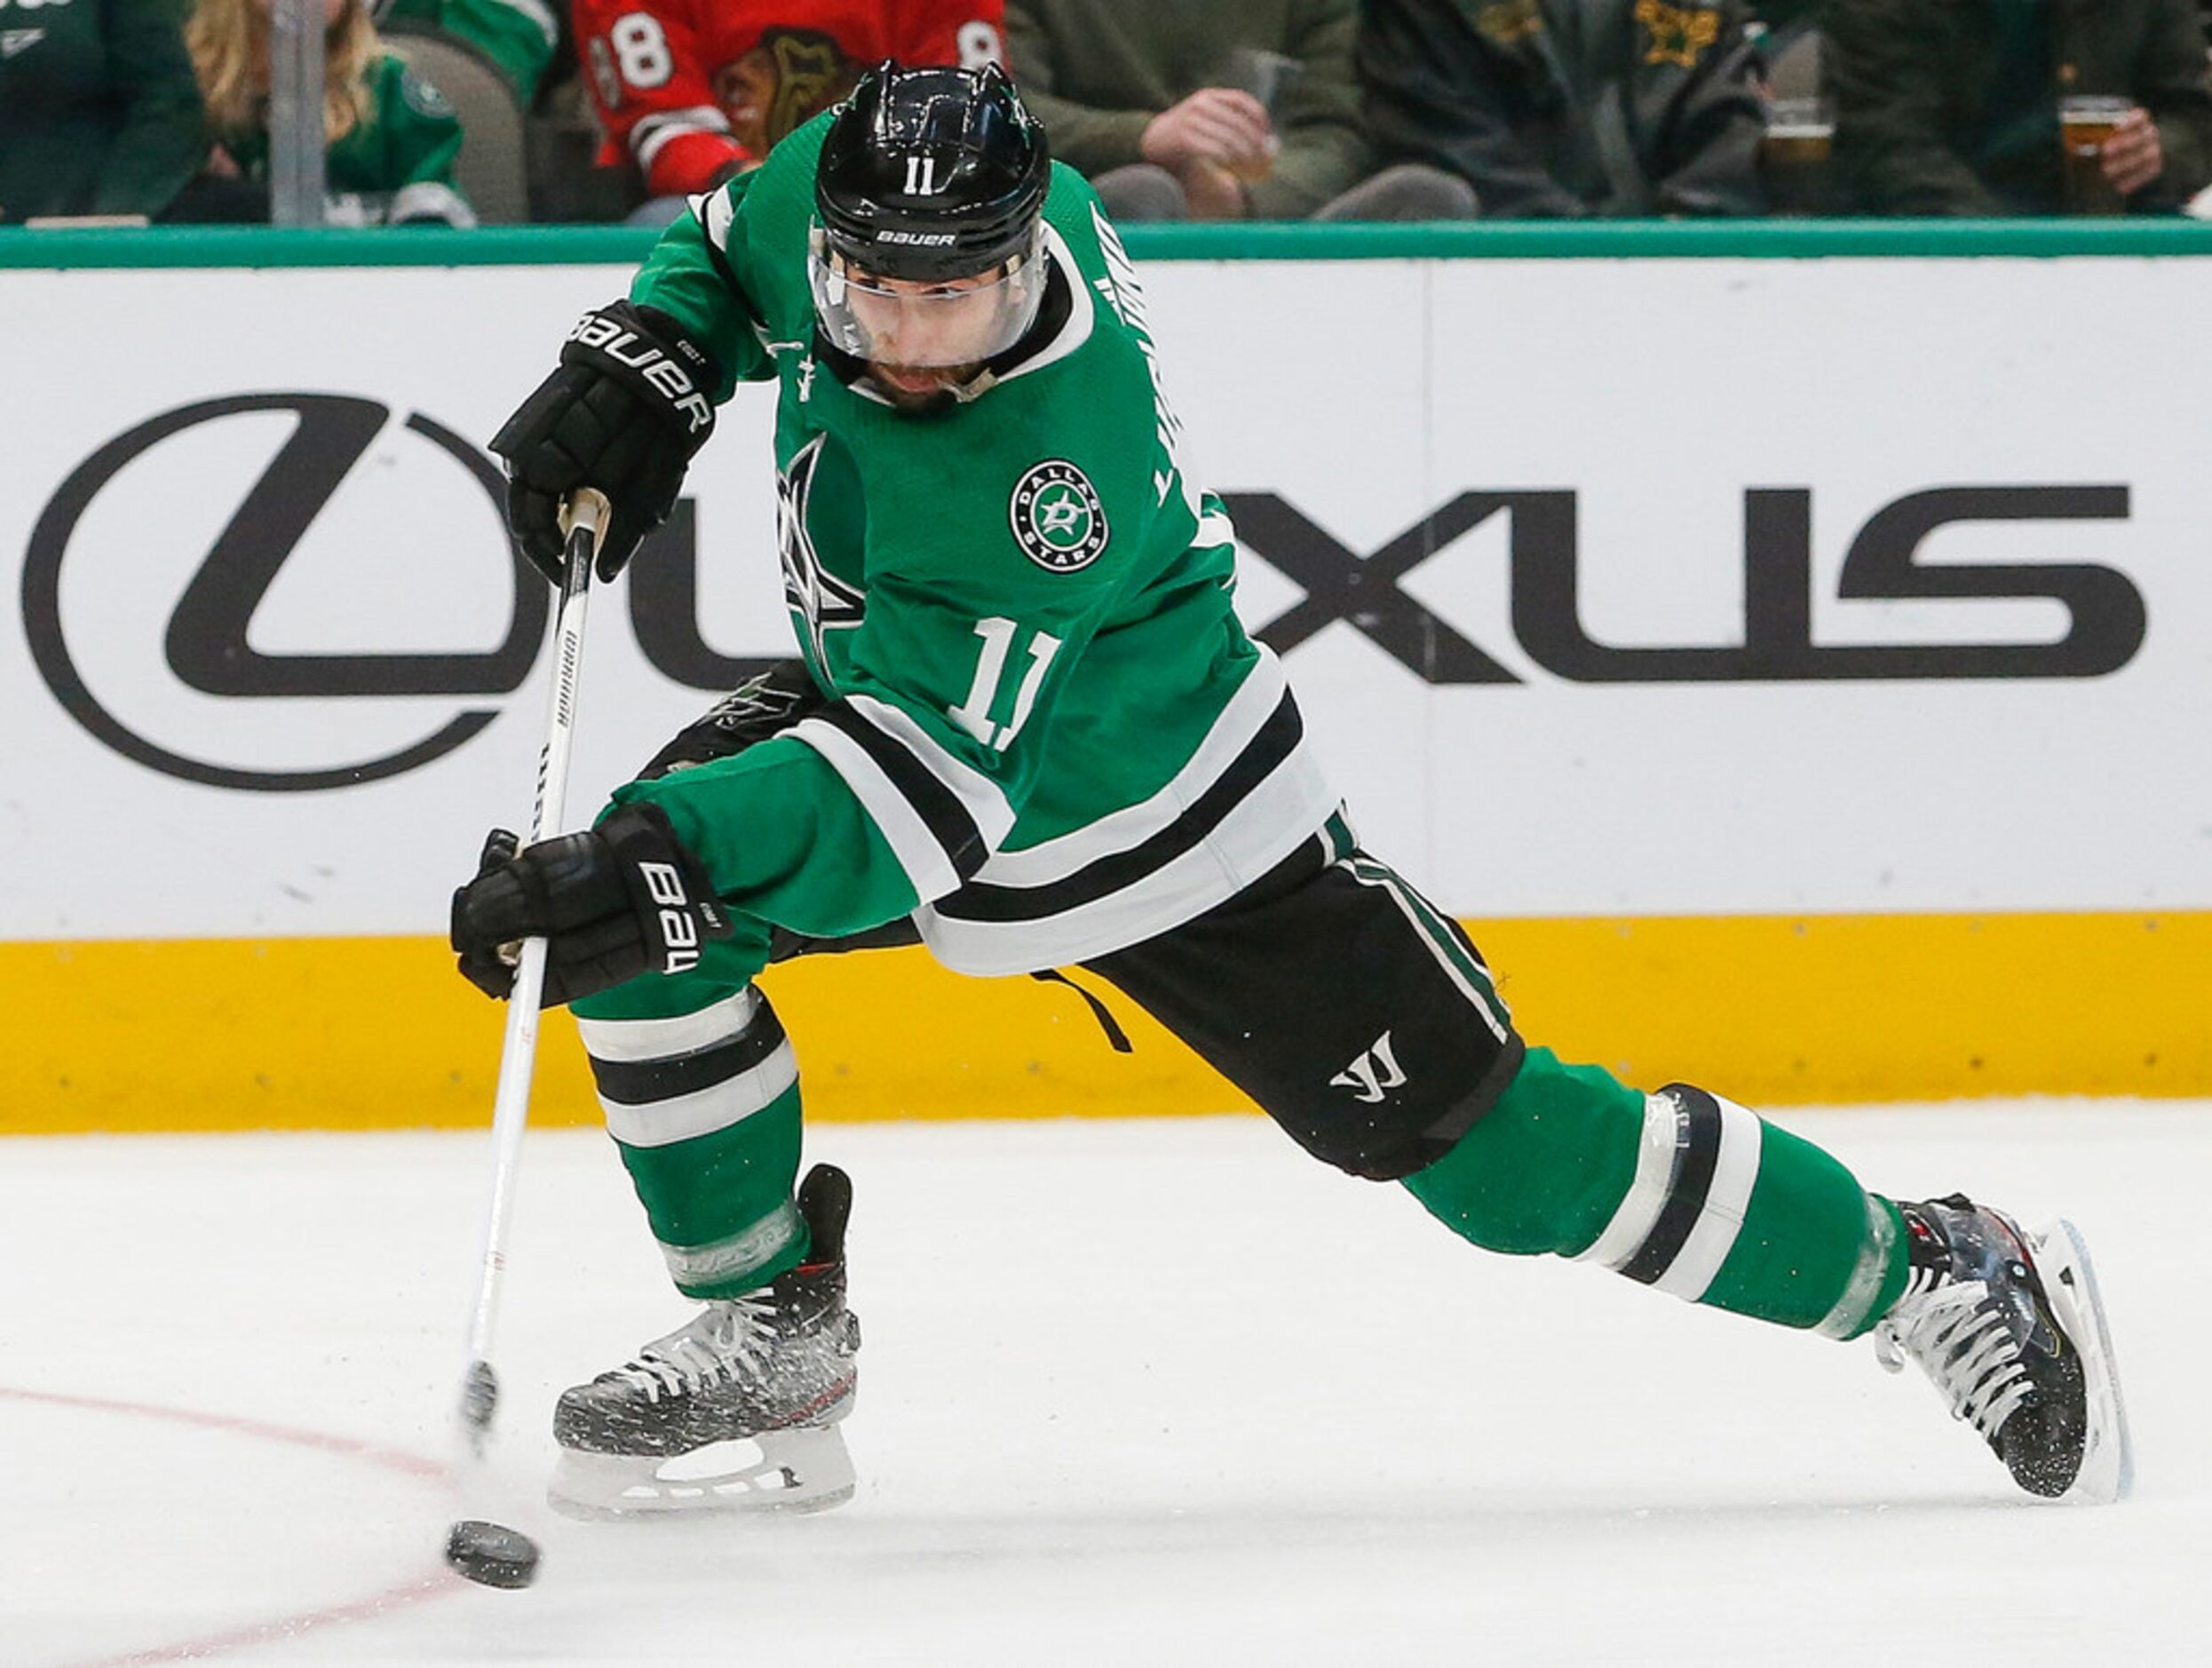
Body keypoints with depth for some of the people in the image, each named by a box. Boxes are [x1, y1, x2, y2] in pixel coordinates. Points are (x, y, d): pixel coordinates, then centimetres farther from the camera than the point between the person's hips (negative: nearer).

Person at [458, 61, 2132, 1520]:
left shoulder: (1068, 468, -40)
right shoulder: (844, 191, -19)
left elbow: (934, 784, -43)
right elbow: (733, 242, 7)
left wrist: (671, 867, -54)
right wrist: (641, 364, -11)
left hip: (1154, 800, -7)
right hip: (893, 684, 7)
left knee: (1477, 1135, -4)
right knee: (637, 898, -15)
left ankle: (1937, 1278, 12)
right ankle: (774, 1328, 2)